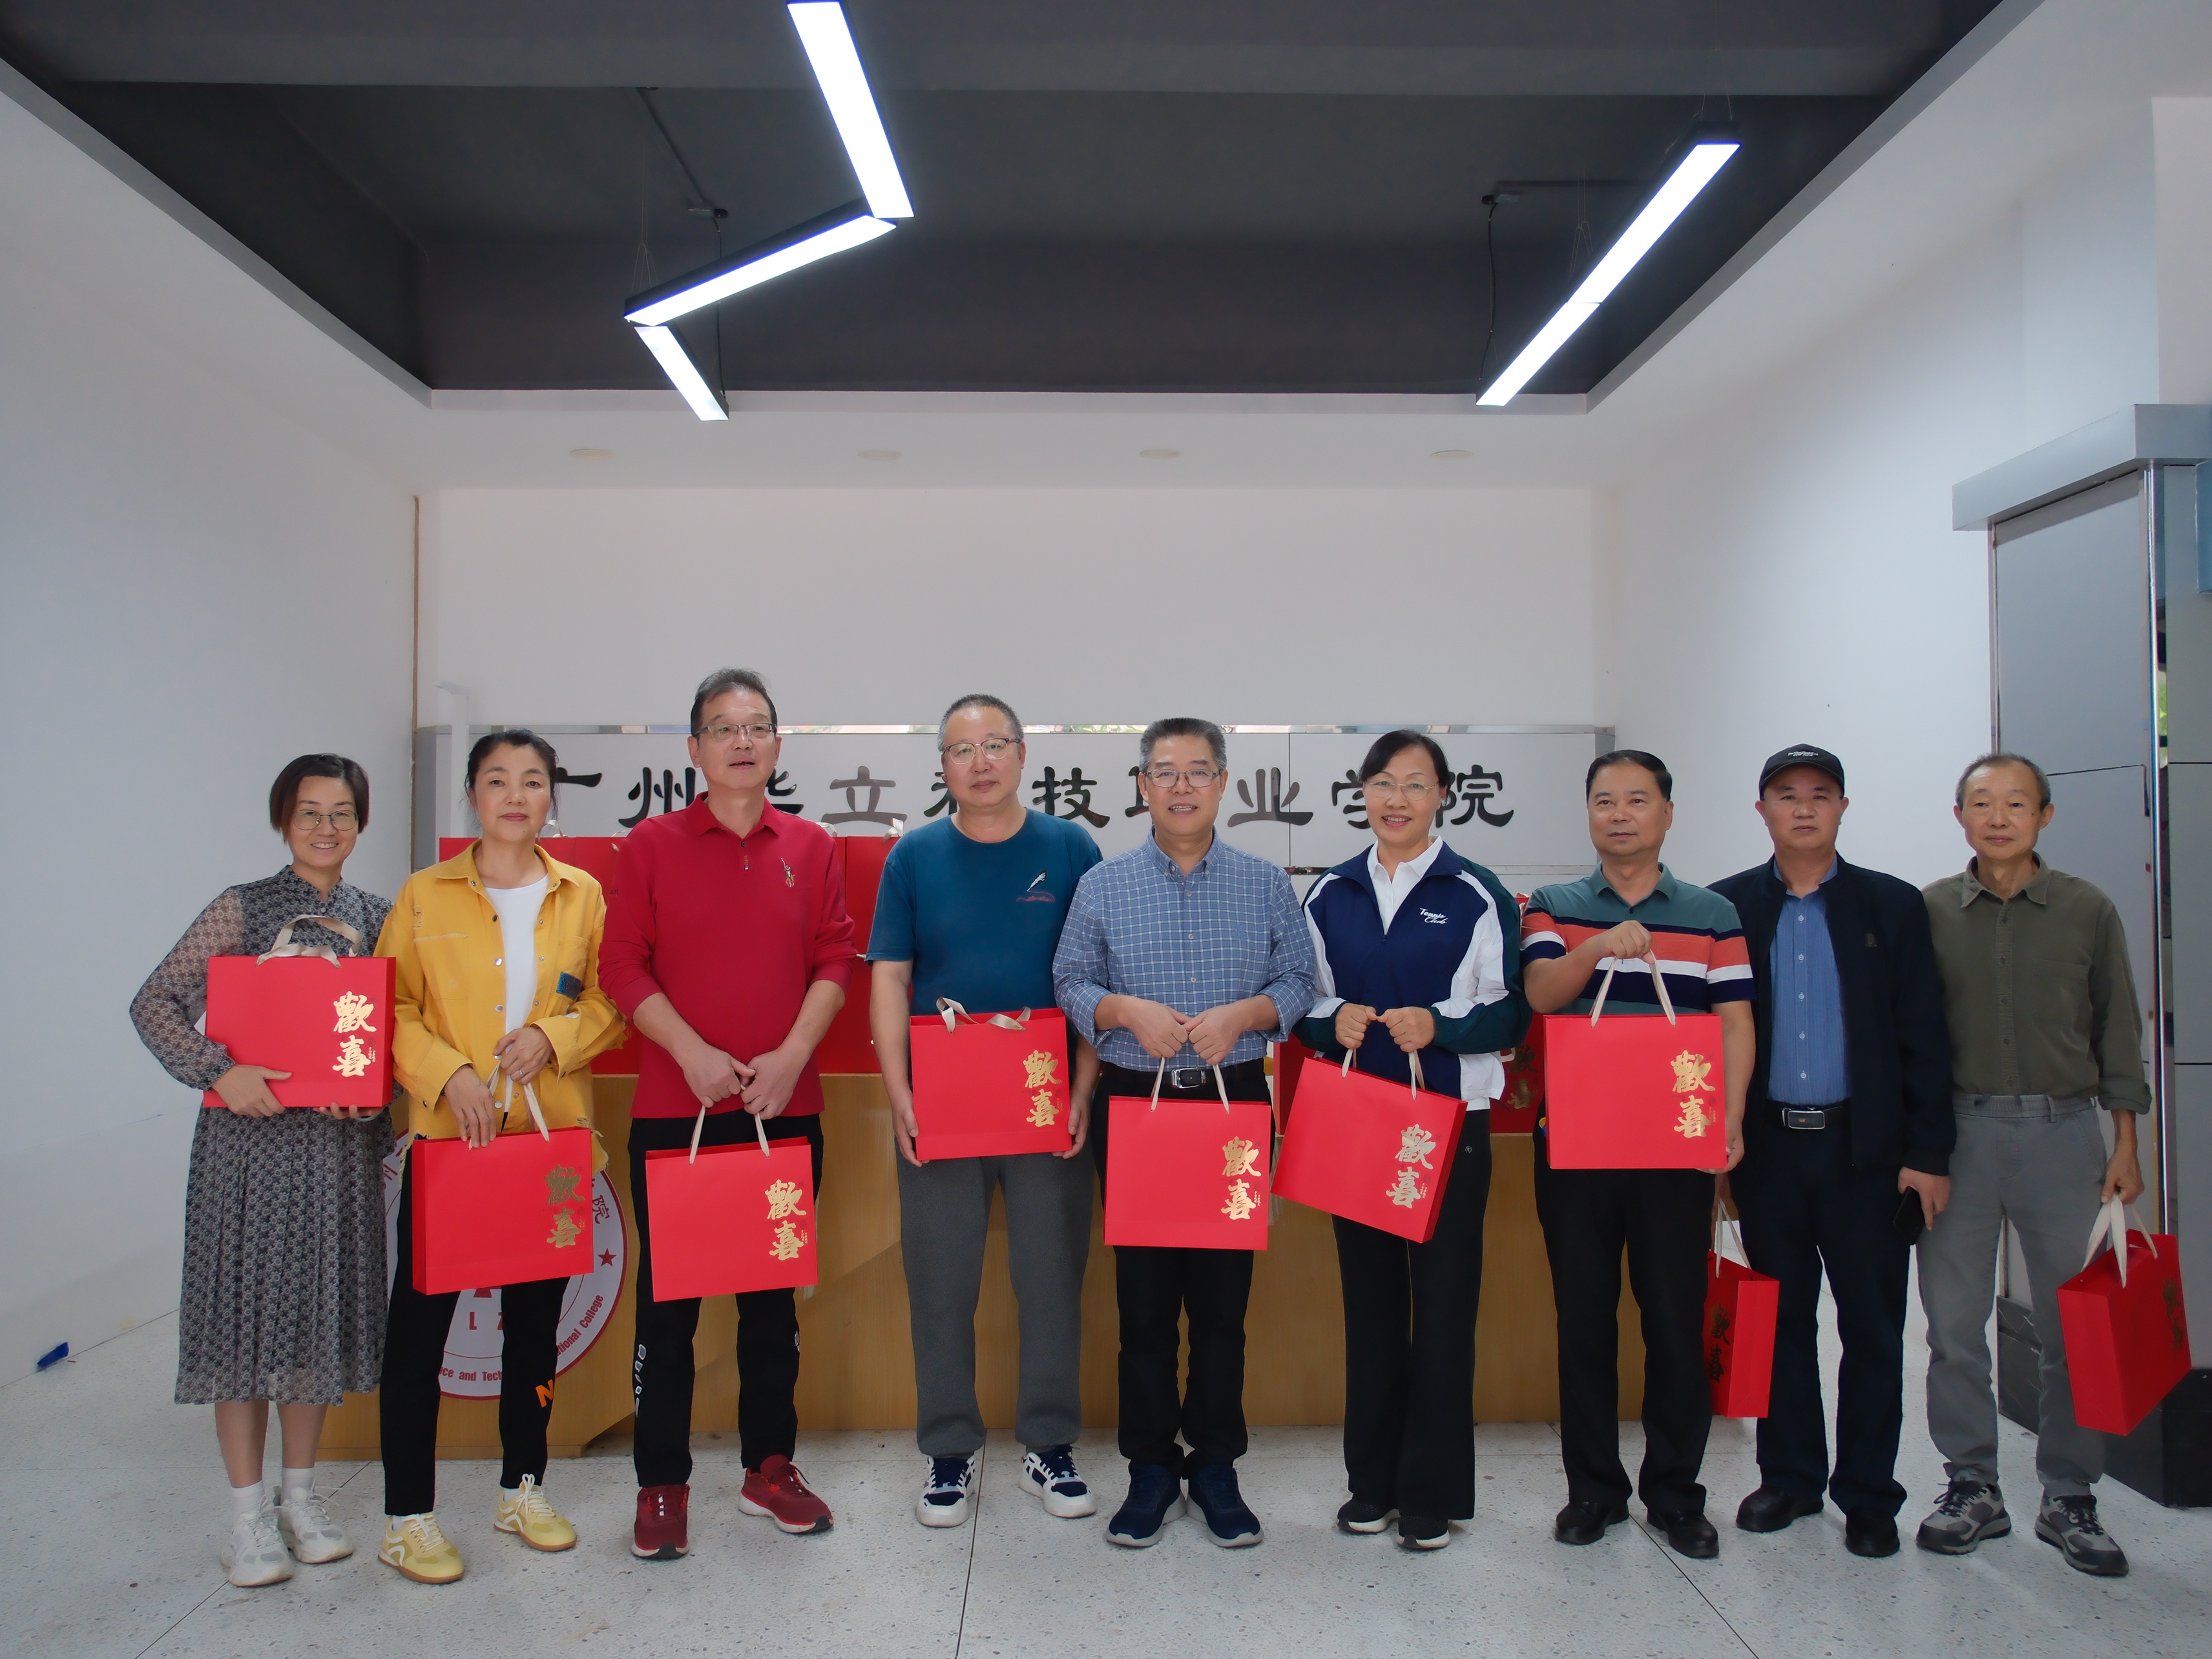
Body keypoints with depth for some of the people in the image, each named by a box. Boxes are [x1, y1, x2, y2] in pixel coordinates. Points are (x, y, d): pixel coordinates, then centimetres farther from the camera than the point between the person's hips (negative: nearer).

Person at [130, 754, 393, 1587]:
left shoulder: (378, 918, 8)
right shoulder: (243, 908, -2)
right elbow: (154, 1003, -5)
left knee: (321, 1303, 10)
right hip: (252, 1132, -3)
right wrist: (218, 1073, -18)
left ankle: (300, 1494, 25)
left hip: (342, 1138, 3)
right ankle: (249, 1512, 14)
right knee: (249, 1304, 2)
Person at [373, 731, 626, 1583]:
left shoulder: (583, 897, 6)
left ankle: (523, 1488, 28)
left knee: (535, 1315, 12)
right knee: (420, 1315, 0)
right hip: (448, 1131, -2)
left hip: (553, 1133, 2)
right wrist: (449, 1074, -16)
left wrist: (552, 1038, -13)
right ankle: (407, 1514, 14)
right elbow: (388, 1008, -2)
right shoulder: (424, 896, 2)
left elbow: (610, 1003, 5)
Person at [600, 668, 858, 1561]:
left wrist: (791, 1057, -9)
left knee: (774, 1293, 12)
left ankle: (769, 1468, 27)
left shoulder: (811, 847, 6)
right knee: (667, 1297, 5)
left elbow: (835, 961, 3)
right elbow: (622, 965, -3)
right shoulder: (652, 844, 1)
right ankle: (662, 1486, 19)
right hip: (673, 1110, -2)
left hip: (785, 1108, 2)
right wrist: (694, 1053, -13)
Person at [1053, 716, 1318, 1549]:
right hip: (1133, 1104, 0)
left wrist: (1243, 1014, -12)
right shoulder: (1103, 886, 6)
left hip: (1236, 1104, 1)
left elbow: (1299, 982, 6)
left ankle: (1216, 1466, 20)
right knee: (1143, 1293, 4)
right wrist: (1129, 1011, -13)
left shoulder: (1267, 885, 7)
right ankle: (1151, 1467, 18)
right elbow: (1070, 983, 5)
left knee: (1224, 1293, 5)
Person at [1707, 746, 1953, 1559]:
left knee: (1873, 1326, 7)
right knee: (1780, 1319, 11)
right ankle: (1790, 1476, 26)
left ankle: (1868, 1493, 21)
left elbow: (1924, 1037, 1)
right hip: (1767, 1146, 1)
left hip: (1865, 1148, -1)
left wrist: (1928, 1153, -4)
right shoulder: (1726, 906, 4)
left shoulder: (1893, 906, 3)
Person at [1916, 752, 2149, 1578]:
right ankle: (1972, 1487, 18)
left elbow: (2118, 1033, 8)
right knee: (1954, 1323, 4)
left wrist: (2125, 1146, 5)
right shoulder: (1927, 912, 2)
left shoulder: (2089, 912, 4)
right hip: (1960, 1129, 0)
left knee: (2076, 1325, 5)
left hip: (2064, 1129, 0)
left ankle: (2069, 1498, 19)